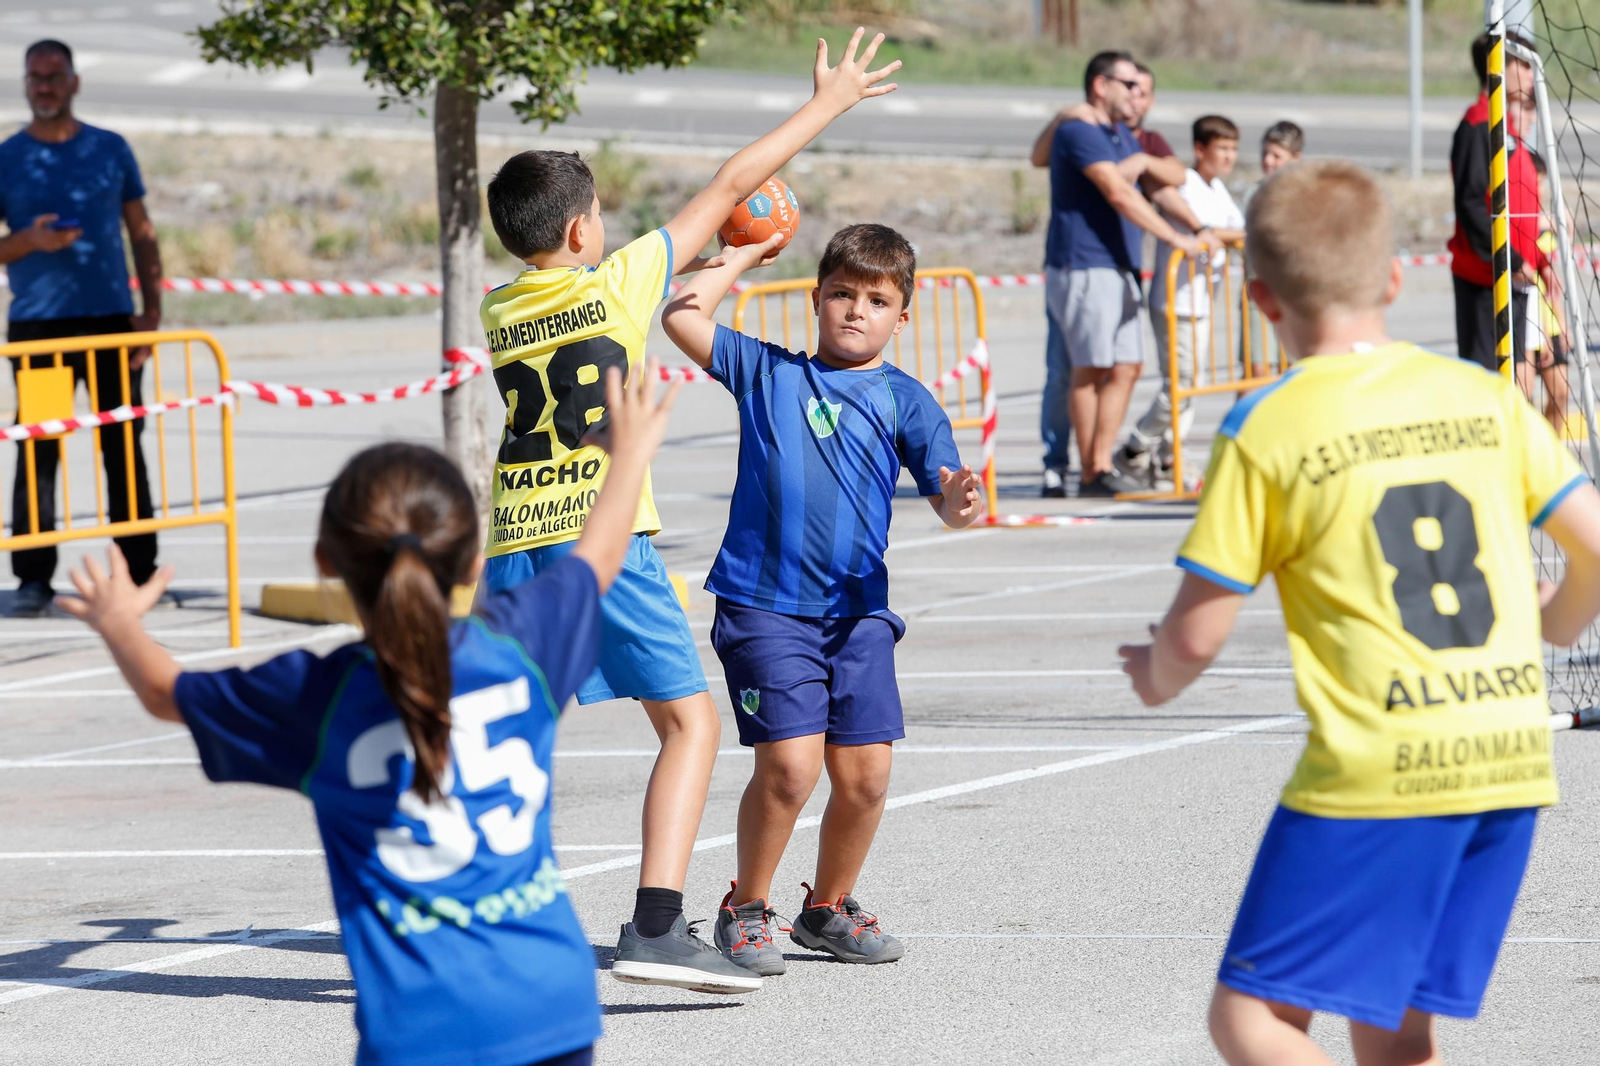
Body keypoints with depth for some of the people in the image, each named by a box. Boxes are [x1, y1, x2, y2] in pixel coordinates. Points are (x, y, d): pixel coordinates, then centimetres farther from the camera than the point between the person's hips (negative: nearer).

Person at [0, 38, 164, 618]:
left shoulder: (111, 150, 9)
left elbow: (142, 233, 13)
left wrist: (151, 310, 3)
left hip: (110, 320, 1)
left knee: (124, 450, 2)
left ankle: (138, 570, 8)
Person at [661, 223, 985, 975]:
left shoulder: (906, 401, 9)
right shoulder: (766, 372, 9)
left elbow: (946, 496, 0)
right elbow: (682, 318, 2)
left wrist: (961, 503, -22)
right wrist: (741, 261, 9)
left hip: (857, 609, 2)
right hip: (764, 603, -2)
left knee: (865, 772, 0)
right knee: (790, 763, -14)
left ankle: (829, 907, 23)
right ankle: (745, 910, 5)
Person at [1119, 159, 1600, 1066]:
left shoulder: (1265, 430, -4)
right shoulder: (1484, 396, 9)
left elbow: (1197, 634, -3)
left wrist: (1159, 677, 21)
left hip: (1379, 770, -6)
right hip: (1513, 757, 6)